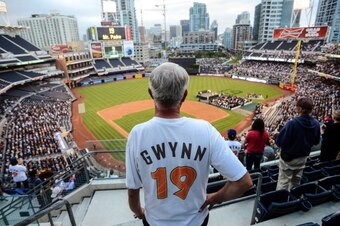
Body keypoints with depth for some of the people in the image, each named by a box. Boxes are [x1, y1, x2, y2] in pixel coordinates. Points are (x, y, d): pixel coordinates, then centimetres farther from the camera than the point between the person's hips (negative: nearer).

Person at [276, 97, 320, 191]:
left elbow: (279, 142, -24)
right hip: (303, 158, 6)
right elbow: (316, 141, 8)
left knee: (283, 183, 4)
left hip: (288, 158, -6)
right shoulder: (316, 124, -7)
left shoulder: (292, 123, -27)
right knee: (296, 182, 22)